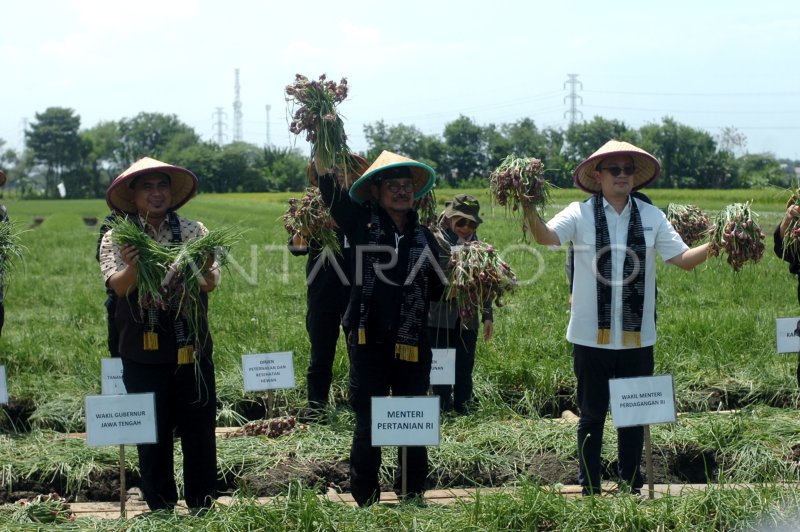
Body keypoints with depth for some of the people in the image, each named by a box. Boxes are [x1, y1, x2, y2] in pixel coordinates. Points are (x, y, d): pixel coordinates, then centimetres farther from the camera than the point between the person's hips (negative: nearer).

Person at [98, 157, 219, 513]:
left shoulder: (193, 231, 3)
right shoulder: (117, 237, 1)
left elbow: (211, 283, -11)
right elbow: (119, 285, -16)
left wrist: (204, 270, -35)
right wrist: (132, 267, -39)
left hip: (192, 347, 1)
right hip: (143, 352, -1)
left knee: (199, 430, 6)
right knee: (153, 434, 7)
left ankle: (201, 507, 19)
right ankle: (161, 509, 20)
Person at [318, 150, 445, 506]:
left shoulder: (424, 236, 9)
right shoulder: (363, 223, 1)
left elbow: (436, 290, 15)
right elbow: (330, 189, -5)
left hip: (412, 344, 2)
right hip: (369, 340, -2)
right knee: (367, 424, 6)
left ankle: (412, 496, 21)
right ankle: (365, 500, 16)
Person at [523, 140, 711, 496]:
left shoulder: (652, 216, 5)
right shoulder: (581, 214, -4)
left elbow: (683, 259, 2)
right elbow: (547, 236, -21)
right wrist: (528, 210, -40)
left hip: (638, 337, 2)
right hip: (592, 336, -2)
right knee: (592, 417, 10)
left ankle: (632, 487, 27)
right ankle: (589, 489, 21)